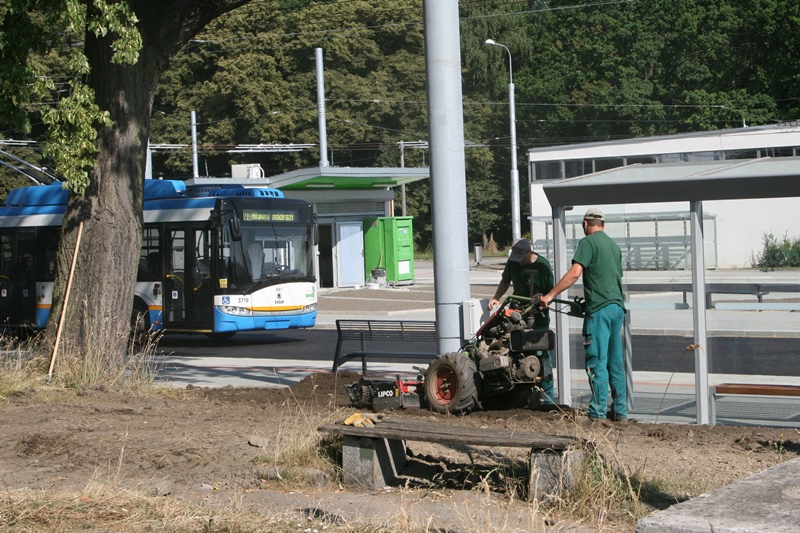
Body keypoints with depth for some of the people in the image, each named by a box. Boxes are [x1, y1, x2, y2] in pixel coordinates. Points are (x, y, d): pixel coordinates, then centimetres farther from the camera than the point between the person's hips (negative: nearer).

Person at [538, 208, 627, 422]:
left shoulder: (588, 242, -5)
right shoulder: (613, 245, 18)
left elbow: (575, 273, -17)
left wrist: (550, 295, -14)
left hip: (599, 309, -8)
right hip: (617, 306, 8)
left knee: (597, 362, -5)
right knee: (616, 362, 11)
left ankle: (598, 413, -5)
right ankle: (620, 410, 14)